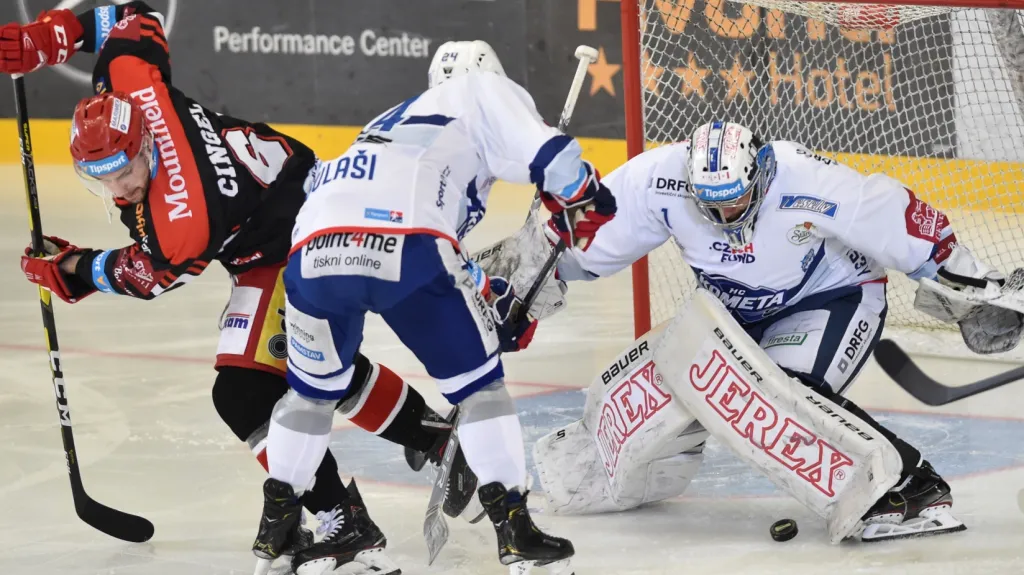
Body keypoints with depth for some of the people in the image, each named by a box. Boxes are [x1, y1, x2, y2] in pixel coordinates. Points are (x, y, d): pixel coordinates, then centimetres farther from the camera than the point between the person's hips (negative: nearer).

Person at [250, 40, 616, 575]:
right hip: (404, 246, -6)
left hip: (314, 250, 6)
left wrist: (494, 298, 40)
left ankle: (275, 522, 32)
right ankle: (513, 528, 6)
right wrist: (589, 203, 21)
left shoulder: (392, 122, 43)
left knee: (314, 385, 29)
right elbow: (547, 154, 6)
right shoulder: (484, 91, 24)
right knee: (477, 379, 11)